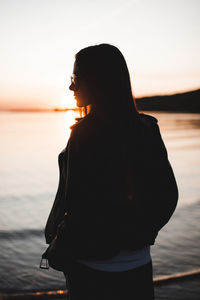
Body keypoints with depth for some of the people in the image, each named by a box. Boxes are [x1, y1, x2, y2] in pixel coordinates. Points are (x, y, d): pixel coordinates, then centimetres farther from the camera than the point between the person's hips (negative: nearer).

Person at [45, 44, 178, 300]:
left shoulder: (85, 133, -19)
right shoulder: (146, 128, -1)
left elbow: (74, 199, -19)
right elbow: (166, 195, 2)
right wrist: (138, 233, 8)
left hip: (92, 264, -5)